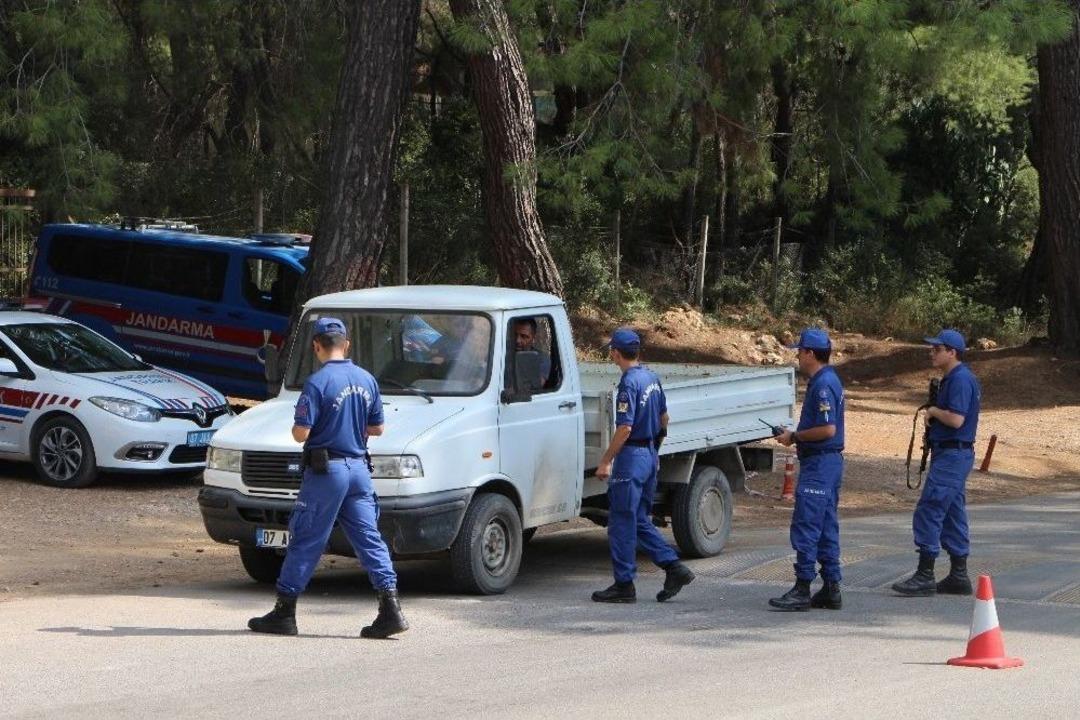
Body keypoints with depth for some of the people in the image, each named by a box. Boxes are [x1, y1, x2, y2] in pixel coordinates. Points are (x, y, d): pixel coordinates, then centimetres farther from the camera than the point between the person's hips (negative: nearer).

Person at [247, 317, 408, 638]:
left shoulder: (318, 382, -14)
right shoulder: (366, 380, 6)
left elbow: (300, 433, -16)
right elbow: (377, 428, 14)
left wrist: (298, 425, 5)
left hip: (326, 470, -6)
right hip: (359, 468, 6)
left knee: (305, 541, 1)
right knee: (369, 538, 6)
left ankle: (284, 613, 6)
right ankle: (391, 610, -2)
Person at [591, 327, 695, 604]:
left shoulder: (629, 383, -17)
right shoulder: (651, 377, 10)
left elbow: (625, 428, -21)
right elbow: (664, 418, 19)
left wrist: (606, 461, -16)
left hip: (632, 456, -9)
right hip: (650, 455, 9)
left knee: (622, 523, -1)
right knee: (641, 520, 16)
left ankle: (624, 585, 2)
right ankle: (674, 568, 7)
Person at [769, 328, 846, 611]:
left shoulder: (823, 385, -17)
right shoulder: (827, 380, 16)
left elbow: (827, 429, -23)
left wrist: (794, 436, -12)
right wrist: (795, 436, 14)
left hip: (818, 465, -11)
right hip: (829, 462, 11)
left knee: (805, 527, -10)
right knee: (826, 528, 11)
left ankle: (802, 589, -11)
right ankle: (831, 588, 13)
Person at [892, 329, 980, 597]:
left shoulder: (961, 379, -16)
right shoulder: (951, 379, 17)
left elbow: (956, 419, -24)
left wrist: (933, 411, -9)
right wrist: (933, 416, 9)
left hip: (952, 454, -11)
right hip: (951, 454, 11)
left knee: (928, 512, -11)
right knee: (952, 515, 12)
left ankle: (925, 576, -11)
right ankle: (958, 576, 16)